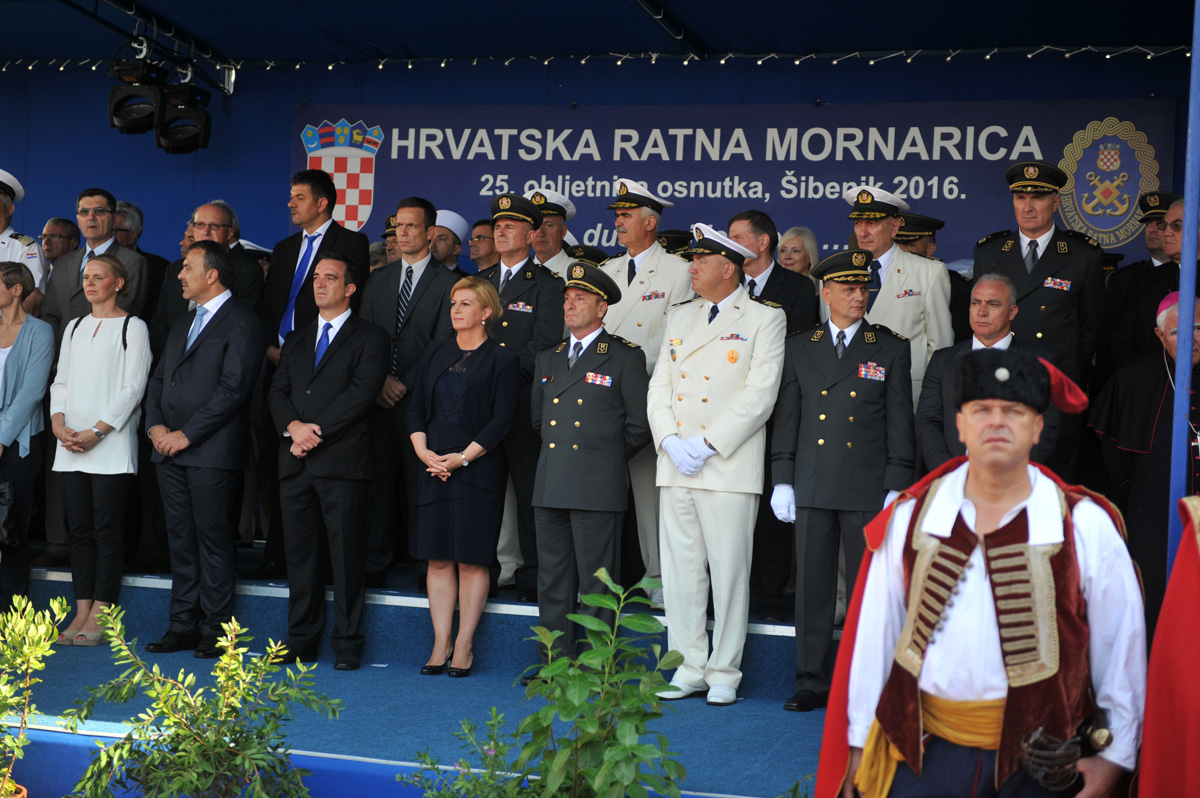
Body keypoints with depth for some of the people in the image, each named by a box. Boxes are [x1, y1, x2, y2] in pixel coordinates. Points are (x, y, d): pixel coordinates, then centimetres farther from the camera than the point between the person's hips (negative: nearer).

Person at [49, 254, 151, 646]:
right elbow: (61, 382, 16)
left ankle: (99, 616, -1)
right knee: (79, 528, 5)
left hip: (111, 446, -5)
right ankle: (82, 613, 9)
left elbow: (132, 388, -7)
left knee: (106, 529, -5)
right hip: (71, 446, 6)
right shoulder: (74, 328, 18)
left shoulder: (133, 328, 0)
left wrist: (95, 432, -14)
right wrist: (59, 425, -2)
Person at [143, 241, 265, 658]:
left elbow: (233, 389, -15)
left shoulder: (242, 323, -7)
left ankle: (216, 628, 3)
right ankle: (183, 624, 15)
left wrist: (187, 434, -15)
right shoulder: (183, 324, 21)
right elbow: (160, 378, 20)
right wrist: (156, 426, 2)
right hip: (170, 450, 8)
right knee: (180, 538, 9)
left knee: (213, 537, -4)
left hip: (211, 451, -8)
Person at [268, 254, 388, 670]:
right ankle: (302, 640, 13)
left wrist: (316, 431, -13)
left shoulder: (370, 337, 4)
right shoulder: (296, 340, 22)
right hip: (296, 461, 5)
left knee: (347, 554, -3)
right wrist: (294, 427, -8)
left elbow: (362, 392, -9)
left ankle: (347, 643, 3)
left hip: (342, 461, -5)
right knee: (300, 554, 6)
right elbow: (278, 391, 13)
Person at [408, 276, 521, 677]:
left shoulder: (503, 359, -1)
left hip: (478, 470, -4)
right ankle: (441, 644, 10)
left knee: (471, 560, -1)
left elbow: (501, 420, -7)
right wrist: (424, 451, -4)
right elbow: (416, 408, 12)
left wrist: (463, 457, -13)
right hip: (434, 468, 4)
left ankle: (464, 645, 6)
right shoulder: (435, 355, 14)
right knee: (438, 558, 4)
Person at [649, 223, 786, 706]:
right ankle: (689, 668, 16)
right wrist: (671, 441, -4)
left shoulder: (765, 320, 0)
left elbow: (760, 394, -9)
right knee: (680, 571, 7)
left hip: (730, 468, -5)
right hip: (675, 467, 5)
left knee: (729, 573, -2)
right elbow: (659, 386, 14)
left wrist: (707, 444, -14)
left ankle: (724, 673, 8)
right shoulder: (679, 318, 18)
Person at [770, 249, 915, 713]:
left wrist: (897, 487, -4)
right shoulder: (800, 349, 10)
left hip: (869, 489, -2)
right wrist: (782, 480, 4)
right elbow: (787, 418, 11)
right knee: (812, 587, 5)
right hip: (813, 488, 2)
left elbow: (900, 423, 2)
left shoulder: (891, 349, 5)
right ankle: (812, 683, 14)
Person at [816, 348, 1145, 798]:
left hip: (1038, 761, -1)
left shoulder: (1085, 527, -2)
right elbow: (875, 636, 7)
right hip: (926, 751, 1)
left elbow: (1121, 646, 2)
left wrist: (1117, 757, 2)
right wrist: (860, 742, 8)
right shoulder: (910, 518, 3)